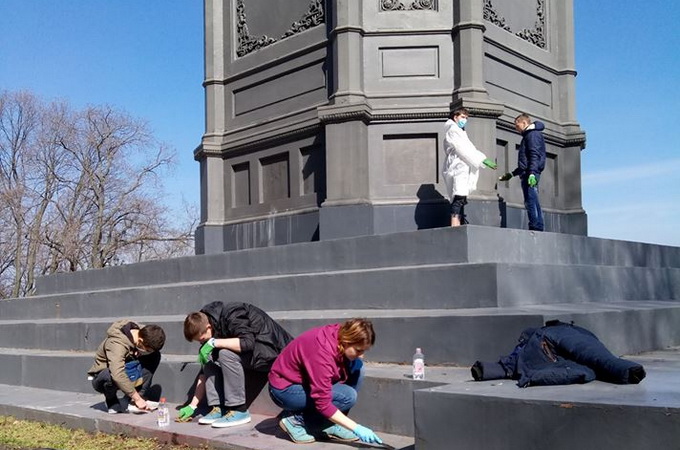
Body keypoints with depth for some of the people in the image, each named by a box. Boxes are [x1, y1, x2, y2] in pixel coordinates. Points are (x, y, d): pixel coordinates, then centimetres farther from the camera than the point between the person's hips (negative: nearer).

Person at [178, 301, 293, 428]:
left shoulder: (232, 316, -23)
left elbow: (247, 343, -37)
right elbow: (205, 370, 4)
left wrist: (213, 342, -32)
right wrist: (193, 405, 2)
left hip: (271, 348, -8)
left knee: (226, 353, -29)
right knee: (208, 356, -8)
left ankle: (239, 411, -20)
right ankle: (218, 408, -7)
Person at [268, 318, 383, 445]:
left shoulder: (341, 333, -12)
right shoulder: (322, 352, -35)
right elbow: (323, 404, -32)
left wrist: (353, 362, -13)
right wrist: (356, 428, -30)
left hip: (304, 379, 9)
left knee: (357, 368, -7)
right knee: (348, 396, -24)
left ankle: (329, 425, -3)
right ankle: (296, 420, -8)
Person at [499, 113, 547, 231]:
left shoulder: (533, 134, -2)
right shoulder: (528, 135, 28)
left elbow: (535, 155, -16)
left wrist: (532, 173, -27)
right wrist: (512, 174, 35)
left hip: (530, 174, -10)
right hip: (528, 174, 10)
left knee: (531, 202, -15)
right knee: (533, 203, 6)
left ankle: (535, 227, -19)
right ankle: (538, 228, 5)